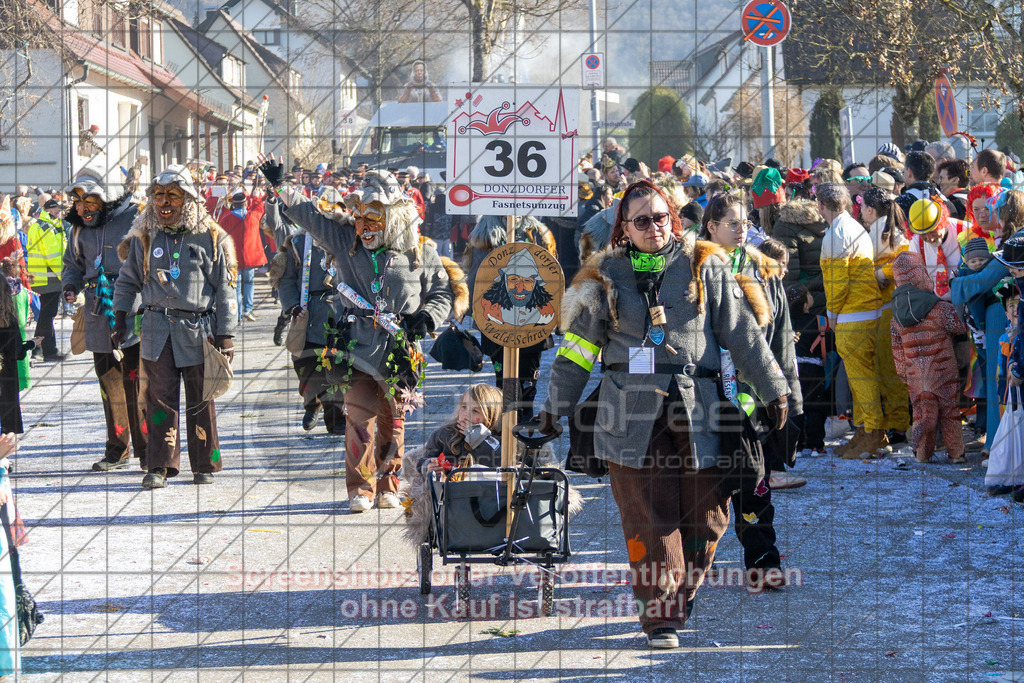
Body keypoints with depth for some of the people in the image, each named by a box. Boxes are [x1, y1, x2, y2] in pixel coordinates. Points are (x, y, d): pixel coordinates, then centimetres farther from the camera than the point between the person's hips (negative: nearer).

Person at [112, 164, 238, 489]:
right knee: (160, 397, -3)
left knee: (201, 399, 4)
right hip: (158, 329, 2)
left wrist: (225, 334, -1)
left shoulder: (209, 237, 0)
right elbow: (128, 282, 18)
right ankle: (160, 466, -1)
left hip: (199, 329, -2)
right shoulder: (143, 237, 7)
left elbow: (224, 288, 2)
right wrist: (121, 319, 8)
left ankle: (205, 465, 15)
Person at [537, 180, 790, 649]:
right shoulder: (607, 276, 9)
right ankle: (661, 616, 1)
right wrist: (556, 406, 14)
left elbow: (743, 333, 8)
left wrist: (772, 389, 6)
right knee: (649, 518, -5)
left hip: (696, 408, 1)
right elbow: (579, 346, 14)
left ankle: (680, 594, 21)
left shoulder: (704, 267, 7)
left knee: (705, 513, -1)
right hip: (632, 411, -1)